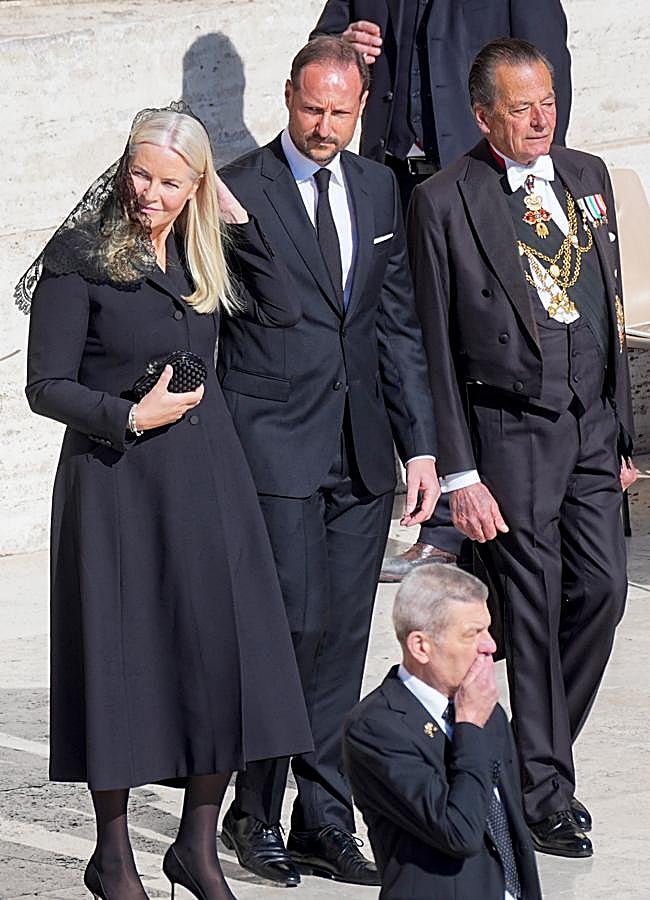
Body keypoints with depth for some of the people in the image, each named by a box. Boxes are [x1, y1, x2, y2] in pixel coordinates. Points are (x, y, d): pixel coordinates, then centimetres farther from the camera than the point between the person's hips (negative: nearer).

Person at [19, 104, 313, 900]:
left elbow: (279, 311, 3)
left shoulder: (202, 253, 10)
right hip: (115, 476, -5)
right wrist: (131, 417, -19)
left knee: (225, 649, 2)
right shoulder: (80, 257, -7)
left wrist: (234, 218, 1)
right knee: (122, 651, 1)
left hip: (205, 474, 5)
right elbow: (46, 386, -7)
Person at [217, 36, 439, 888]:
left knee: (343, 639, 5)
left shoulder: (379, 190, 12)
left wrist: (421, 443, 8)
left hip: (362, 452, 5)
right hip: (274, 448, -5)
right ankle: (255, 810, 6)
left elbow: (400, 324, 14)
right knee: (295, 625, -10)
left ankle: (324, 823, 12)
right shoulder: (236, 190, -4)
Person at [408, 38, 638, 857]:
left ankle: (540, 751, 23)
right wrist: (457, 472, -10)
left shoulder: (587, 177, 10)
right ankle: (544, 794, 9)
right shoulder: (443, 202, -8)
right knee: (532, 608, -2)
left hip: (592, 426, 5)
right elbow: (435, 345, -7)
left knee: (602, 589, 3)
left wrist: (621, 430, 14)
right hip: (511, 430, -5)